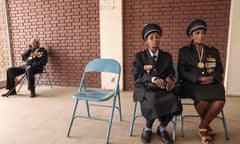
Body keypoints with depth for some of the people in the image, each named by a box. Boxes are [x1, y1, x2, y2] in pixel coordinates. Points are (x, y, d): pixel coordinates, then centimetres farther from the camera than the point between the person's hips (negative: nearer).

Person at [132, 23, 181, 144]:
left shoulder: (167, 56, 13)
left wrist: (170, 78, -18)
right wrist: (153, 79, -22)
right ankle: (148, 128, -1)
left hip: (162, 89, 3)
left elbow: (171, 73, 8)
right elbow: (136, 76, -7)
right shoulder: (139, 56, 3)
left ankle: (162, 128, 2)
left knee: (173, 100, -28)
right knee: (153, 101, -34)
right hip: (144, 89, -3)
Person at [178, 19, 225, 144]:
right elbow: (182, 71, 0)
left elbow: (219, 70, 14)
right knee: (203, 100, -34)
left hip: (211, 83, 3)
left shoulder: (213, 51, 19)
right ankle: (207, 125, -1)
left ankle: (202, 127, -5)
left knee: (220, 100, -30)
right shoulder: (184, 51, 8)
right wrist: (199, 78, -14)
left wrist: (211, 78, -10)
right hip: (192, 83, -3)